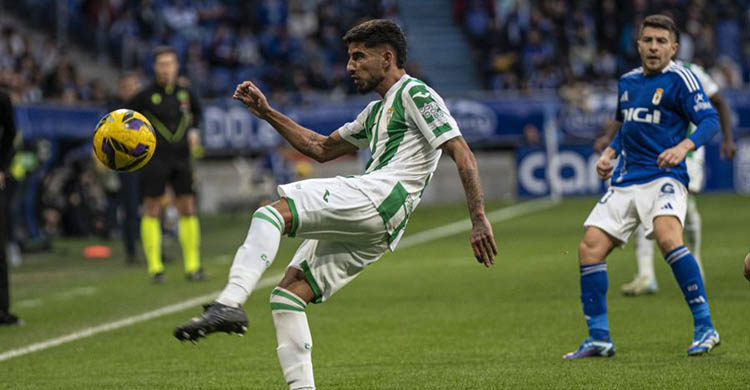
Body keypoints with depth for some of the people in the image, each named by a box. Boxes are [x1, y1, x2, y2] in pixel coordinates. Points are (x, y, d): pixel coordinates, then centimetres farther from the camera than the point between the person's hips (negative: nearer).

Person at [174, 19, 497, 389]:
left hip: (380, 195, -10)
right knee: (286, 295, 3)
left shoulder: (415, 94, 3)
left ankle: (230, 303, -43)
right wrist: (267, 113, 31)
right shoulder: (376, 111, 33)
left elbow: (463, 155, -6)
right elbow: (322, 148, 39)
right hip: (371, 231, 10)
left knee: (270, 214, -24)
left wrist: (479, 219, -16)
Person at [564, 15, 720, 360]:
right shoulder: (627, 82, 17)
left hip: (663, 178, -7)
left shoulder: (679, 79, -3)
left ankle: (705, 328, -25)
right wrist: (609, 153, 14)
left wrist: (684, 146, -29)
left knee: (668, 237, -31)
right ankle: (598, 338, 5)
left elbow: (710, 120, -12)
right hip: (625, 182, 7)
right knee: (590, 248, -5)